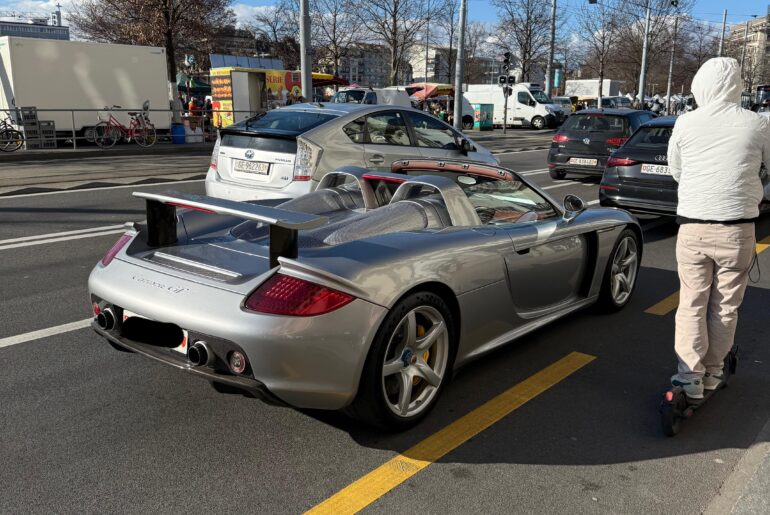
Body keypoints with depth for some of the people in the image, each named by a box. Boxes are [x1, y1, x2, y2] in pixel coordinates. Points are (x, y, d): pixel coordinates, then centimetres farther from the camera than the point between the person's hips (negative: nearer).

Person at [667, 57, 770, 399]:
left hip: (692, 228, 0)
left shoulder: (685, 123, -2)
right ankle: (712, 373, 24)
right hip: (737, 230, 0)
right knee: (724, 307, 13)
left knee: (692, 305, 9)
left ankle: (690, 377, 4)